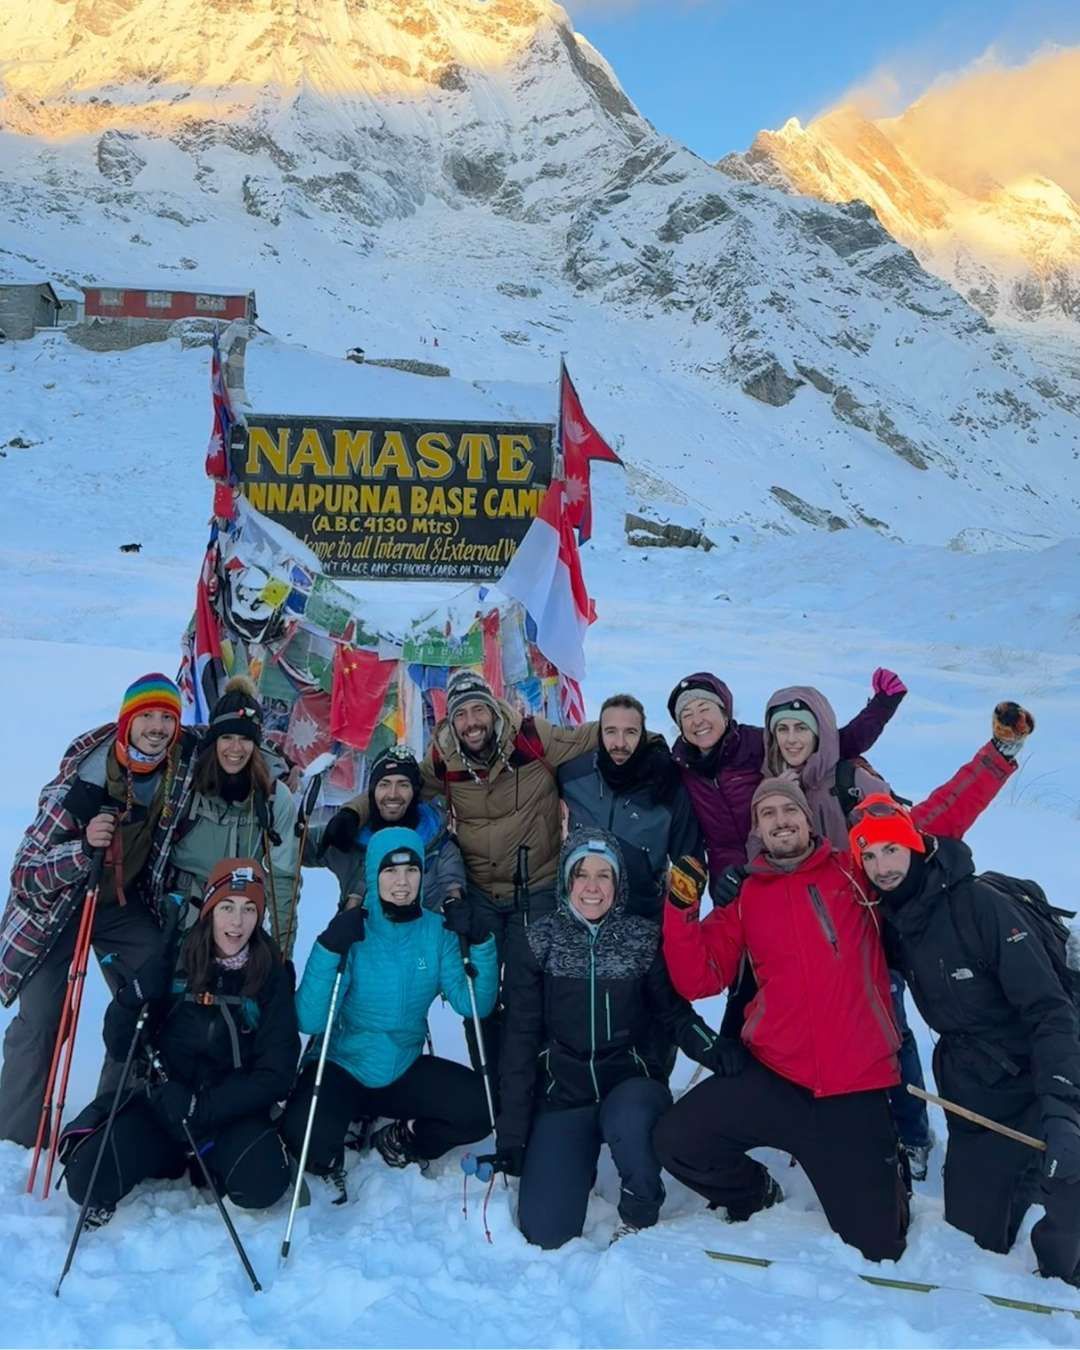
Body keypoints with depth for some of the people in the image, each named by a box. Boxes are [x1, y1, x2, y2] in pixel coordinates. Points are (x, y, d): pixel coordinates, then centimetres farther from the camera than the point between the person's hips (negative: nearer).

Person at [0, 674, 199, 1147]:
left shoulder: (185, 763, -18)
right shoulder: (82, 781, -30)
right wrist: (85, 845, -41)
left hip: (128, 904, 4)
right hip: (54, 907, -4)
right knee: (40, 1023, -9)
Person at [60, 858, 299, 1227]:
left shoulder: (271, 975, -8)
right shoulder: (173, 963, -6)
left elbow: (276, 1073, -9)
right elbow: (119, 1049, -2)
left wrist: (204, 1108, -20)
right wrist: (132, 1000, -22)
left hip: (232, 1109, -1)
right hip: (160, 1103, 1)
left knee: (262, 1185, -28)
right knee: (87, 1180, -20)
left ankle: (205, 1159, 5)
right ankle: (171, 1154, 9)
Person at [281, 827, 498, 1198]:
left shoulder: (438, 932, -5)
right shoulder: (352, 934, -15)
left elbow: (473, 1006, -13)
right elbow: (309, 1021, -24)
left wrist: (480, 943, -26)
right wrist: (329, 949, -35)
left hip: (404, 1071, 3)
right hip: (340, 1069, -3)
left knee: (482, 1108, -17)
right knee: (304, 1133, -32)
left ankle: (401, 1141, 11)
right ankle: (327, 1157, 7)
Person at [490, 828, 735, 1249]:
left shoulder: (645, 938, -1)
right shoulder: (535, 943, -2)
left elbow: (674, 1013, 2)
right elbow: (520, 1040, -1)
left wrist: (714, 1051, -21)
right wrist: (511, 1134, -2)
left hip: (631, 1083, -1)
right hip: (563, 1095, 1)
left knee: (625, 1121, -37)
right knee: (544, 1230, -13)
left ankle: (640, 1215, -4)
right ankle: (578, 1162, 21)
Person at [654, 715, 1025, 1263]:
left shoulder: (855, 873, 2)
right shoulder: (747, 901, 6)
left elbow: (937, 821, -2)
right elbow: (697, 979, 1)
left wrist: (998, 755, -7)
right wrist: (681, 907, -11)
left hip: (856, 1090, -2)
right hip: (771, 1081, 2)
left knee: (876, 1249, 5)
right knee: (676, 1141, -8)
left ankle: (888, 1178, 41)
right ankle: (754, 1195, 23)